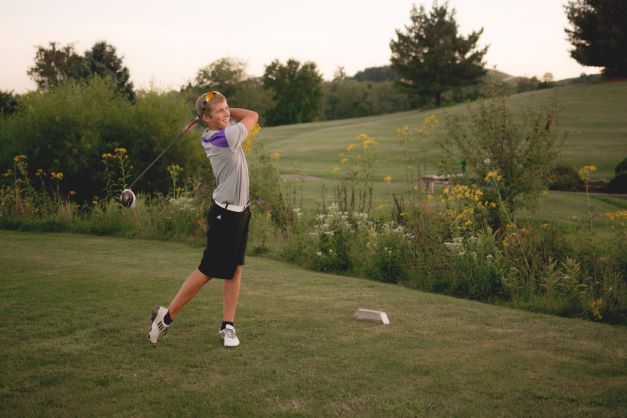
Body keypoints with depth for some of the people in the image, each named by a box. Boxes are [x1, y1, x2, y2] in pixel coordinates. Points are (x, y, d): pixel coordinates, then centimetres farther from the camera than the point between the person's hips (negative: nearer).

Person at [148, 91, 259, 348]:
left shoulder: (209, 137, 3)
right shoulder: (227, 137, -23)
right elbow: (253, 116, -4)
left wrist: (223, 109, 7)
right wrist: (222, 112, 4)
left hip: (239, 212, 9)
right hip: (225, 215, -9)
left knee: (235, 270, 9)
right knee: (207, 272, 0)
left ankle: (228, 325, 14)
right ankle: (167, 316, 12)